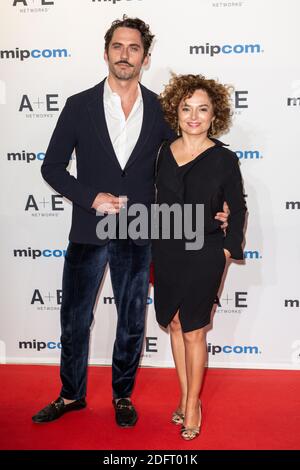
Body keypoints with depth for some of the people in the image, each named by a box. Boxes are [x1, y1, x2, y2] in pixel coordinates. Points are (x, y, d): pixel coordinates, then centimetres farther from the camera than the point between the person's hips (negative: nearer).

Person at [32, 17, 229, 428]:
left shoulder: (159, 109, 0)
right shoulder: (79, 105, -1)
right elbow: (52, 167, -1)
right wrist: (91, 197, -15)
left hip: (137, 236, 1)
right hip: (88, 231, 0)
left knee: (132, 323, 13)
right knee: (75, 320, 11)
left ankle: (123, 395, 35)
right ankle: (72, 395, 33)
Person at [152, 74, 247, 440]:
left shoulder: (224, 159, -8)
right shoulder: (164, 152, 2)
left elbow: (237, 208, 2)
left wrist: (229, 247, -2)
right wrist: (155, 244, 9)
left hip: (203, 254, -4)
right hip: (166, 252, 4)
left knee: (193, 330, 5)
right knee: (174, 324, 13)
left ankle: (193, 405, 22)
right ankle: (184, 397, 29)